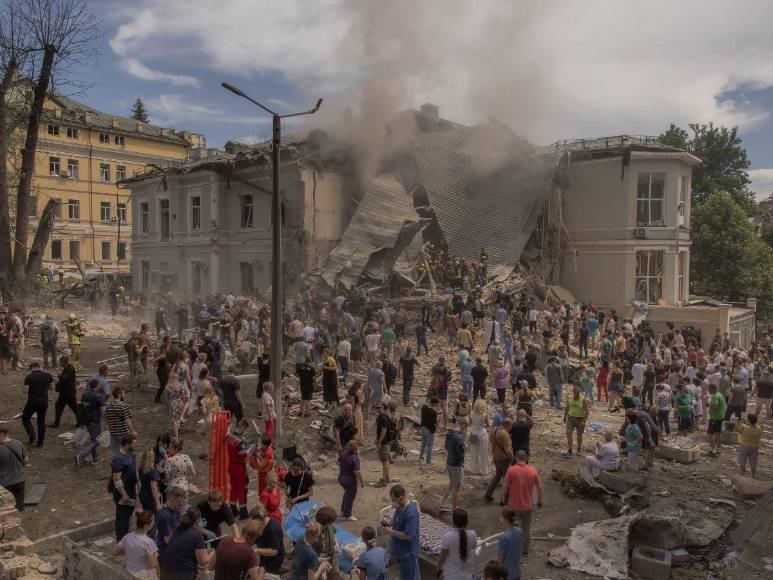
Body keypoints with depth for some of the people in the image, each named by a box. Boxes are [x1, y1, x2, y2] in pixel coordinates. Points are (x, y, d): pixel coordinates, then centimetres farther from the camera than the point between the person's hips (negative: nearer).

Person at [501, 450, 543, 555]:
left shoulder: (511, 470, -15)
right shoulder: (533, 471, -7)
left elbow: (505, 487, -11)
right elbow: (539, 487, -2)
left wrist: (504, 499, 5)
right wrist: (539, 501, 13)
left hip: (514, 505, -2)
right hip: (528, 505, 2)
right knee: (527, 527, 22)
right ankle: (525, 549, 32)